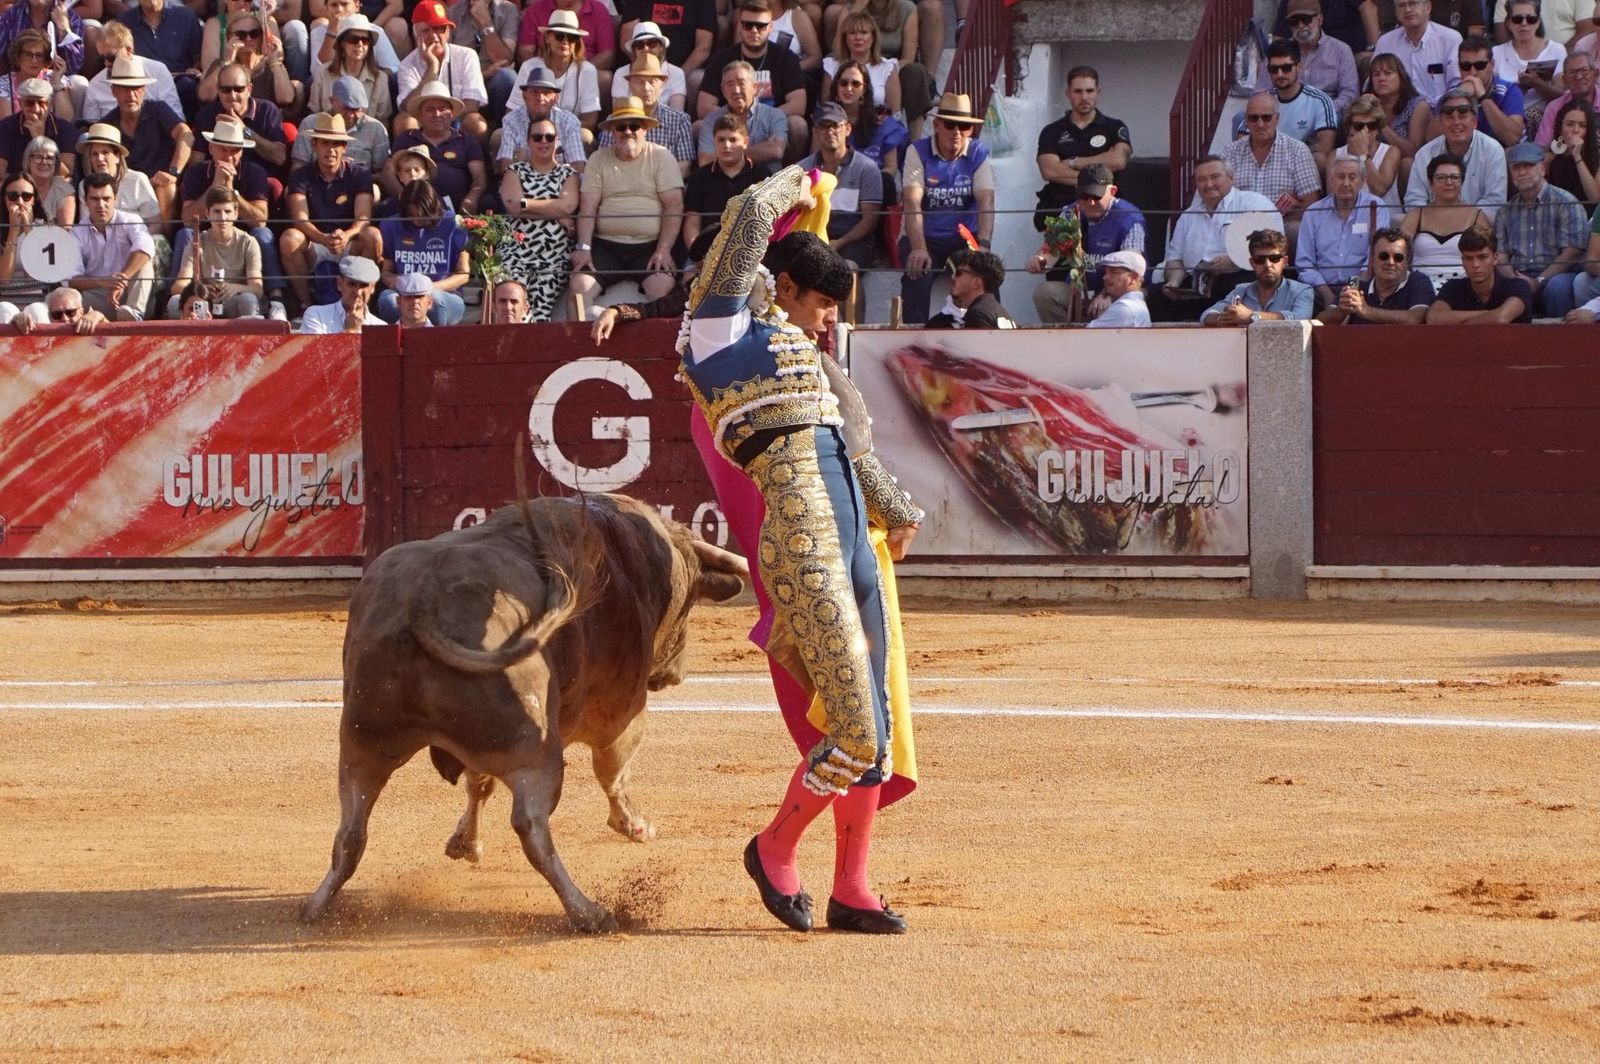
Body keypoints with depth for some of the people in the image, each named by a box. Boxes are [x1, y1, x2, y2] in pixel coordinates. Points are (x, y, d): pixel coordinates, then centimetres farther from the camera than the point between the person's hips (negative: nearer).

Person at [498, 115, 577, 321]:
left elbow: (568, 206, -4)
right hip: (516, 253, 0)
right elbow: (513, 206, -3)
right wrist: (558, 216, -5)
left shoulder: (568, 174, 15)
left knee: (542, 311, -21)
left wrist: (524, 204, -3)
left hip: (556, 257, 0)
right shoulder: (515, 171, 16)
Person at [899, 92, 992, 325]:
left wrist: (983, 244, -28)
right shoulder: (918, 152, -4)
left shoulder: (978, 153, 1)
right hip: (926, 238, -1)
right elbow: (913, 203, -15)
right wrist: (918, 249, -30)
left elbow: (986, 201, -10)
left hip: (964, 239, 1)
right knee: (917, 275, -29)